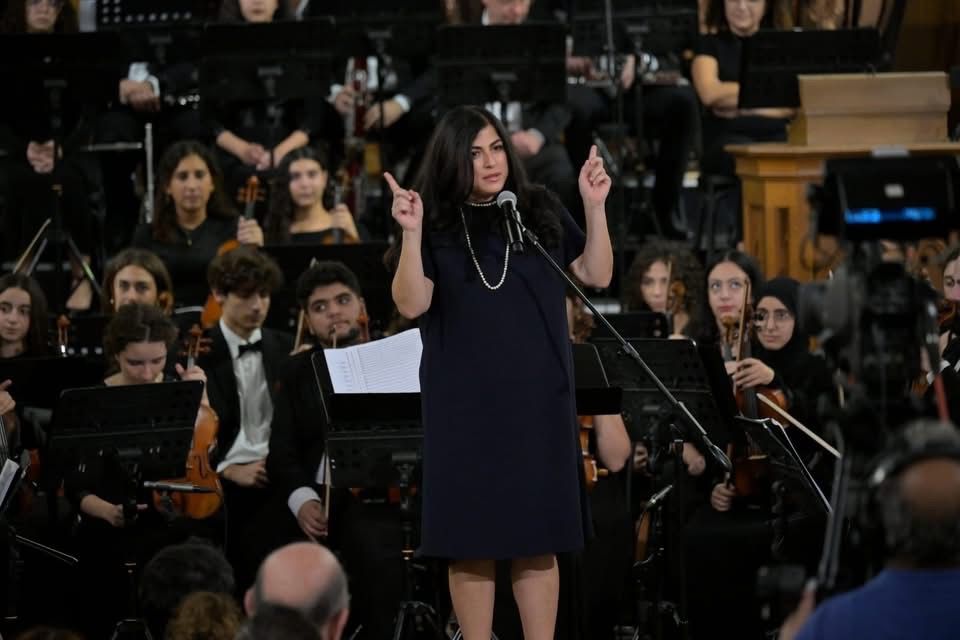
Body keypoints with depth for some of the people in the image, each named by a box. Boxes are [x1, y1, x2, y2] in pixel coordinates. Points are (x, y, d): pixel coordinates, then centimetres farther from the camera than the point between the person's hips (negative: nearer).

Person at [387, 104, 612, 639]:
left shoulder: (540, 211, 4)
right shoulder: (436, 224, -1)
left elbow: (598, 275, 6)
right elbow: (412, 304, -10)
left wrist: (595, 207, -6)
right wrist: (411, 234, -23)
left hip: (538, 401, 1)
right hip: (464, 404, -1)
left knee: (537, 541, 4)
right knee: (471, 540, 2)